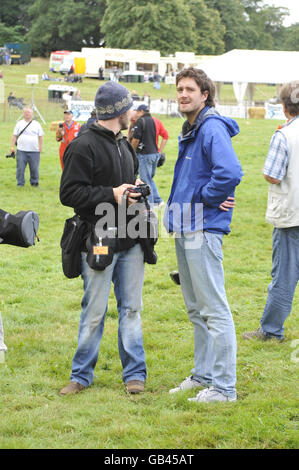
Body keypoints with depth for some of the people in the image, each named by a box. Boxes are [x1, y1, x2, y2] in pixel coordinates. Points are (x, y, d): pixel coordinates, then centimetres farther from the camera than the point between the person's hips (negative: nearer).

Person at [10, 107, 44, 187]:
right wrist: (12, 146, 1)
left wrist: (40, 146, -3)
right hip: (21, 150, 0)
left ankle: (34, 183, 15)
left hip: (34, 151, 0)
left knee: (34, 168, 1)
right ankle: (20, 184, 5)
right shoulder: (19, 124, 10)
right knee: (20, 168, -3)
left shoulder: (37, 124, 10)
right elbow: (14, 136, 10)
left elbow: (40, 136, 10)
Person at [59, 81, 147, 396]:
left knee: (131, 308, 10)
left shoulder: (123, 144, 15)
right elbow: (69, 193, -15)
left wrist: (135, 188, 5)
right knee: (94, 311, 1)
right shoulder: (83, 146, -11)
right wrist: (112, 194, -18)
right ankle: (81, 374, 16)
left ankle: (134, 373, 18)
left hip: (131, 242, 7)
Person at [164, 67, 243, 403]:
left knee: (214, 309, -6)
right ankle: (203, 375, 27)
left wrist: (204, 197, -16)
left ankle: (224, 387, -2)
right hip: (185, 228, 10)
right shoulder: (189, 131, 17)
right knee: (196, 310, 17)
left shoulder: (212, 128, -14)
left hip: (203, 229, -10)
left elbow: (230, 172, -30)